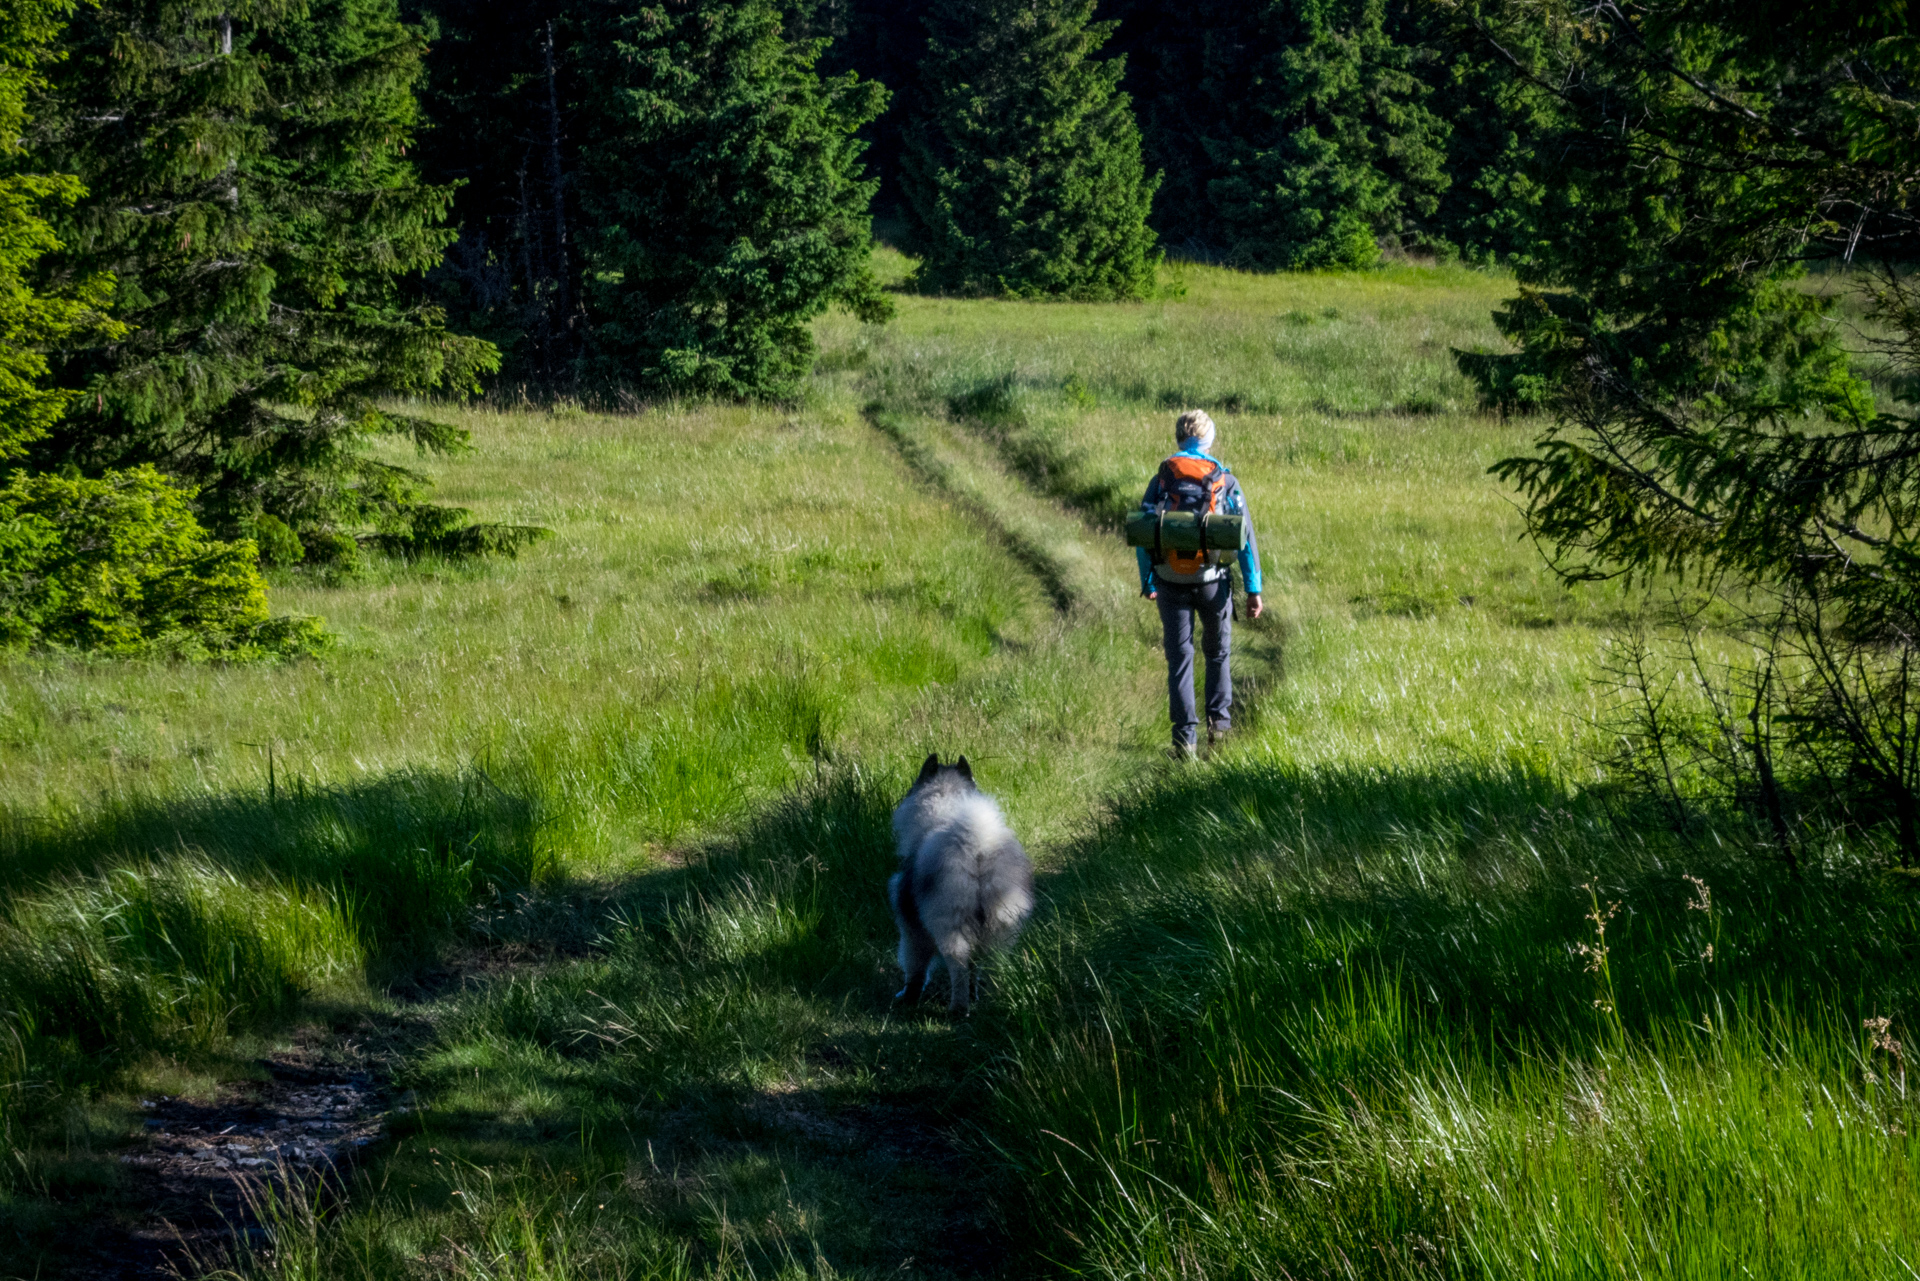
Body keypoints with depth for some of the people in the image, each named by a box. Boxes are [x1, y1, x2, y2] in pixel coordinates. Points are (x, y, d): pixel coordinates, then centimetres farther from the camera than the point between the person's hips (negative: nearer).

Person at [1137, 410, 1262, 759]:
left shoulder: (1160, 481, 3)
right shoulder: (1226, 482, 1)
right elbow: (1245, 537, -2)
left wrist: (1148, 583, 15)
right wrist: (1253, 589, 0)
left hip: (1172, 583, 0)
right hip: (1212, 582, 0)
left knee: (1179, 659, 4)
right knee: (1218, 653, 22)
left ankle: (1185, 737, -3)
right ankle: (1219, 721, 19)